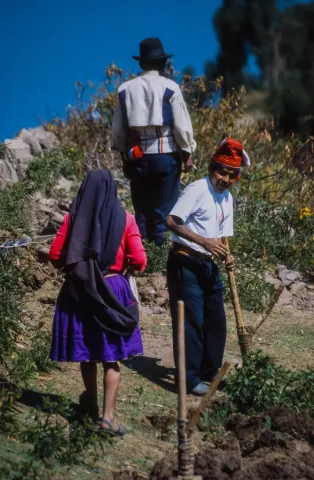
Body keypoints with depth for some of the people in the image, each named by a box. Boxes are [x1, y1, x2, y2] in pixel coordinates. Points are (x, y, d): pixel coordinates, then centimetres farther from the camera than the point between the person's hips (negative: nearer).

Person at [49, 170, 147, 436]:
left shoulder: (73, 217, -4)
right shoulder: (124, 218, -6)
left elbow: (55, 256, 0)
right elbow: (139, 261, -9)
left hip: (78, 291, 1)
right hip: (113, 291, -1)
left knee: (87, 352, 16)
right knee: (111, 356, 5)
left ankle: (92, 403, 32)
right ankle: (108, 415, -2)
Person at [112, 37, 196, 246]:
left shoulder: (125, 89, 5)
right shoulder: (169, 87, -6)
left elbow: (118, 129, 8)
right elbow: (182, 125, -6)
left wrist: (124, 152, 18)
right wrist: (187, 153, 4)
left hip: (137, 157, 3)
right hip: (166, 155, -3)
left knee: (142, 210, 11)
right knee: (164, 210, 3)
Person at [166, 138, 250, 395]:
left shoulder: (227, 198, 11)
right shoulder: (197, 189, -14)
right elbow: (172, 222, -24)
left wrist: (226, 257, -5)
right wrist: (204, 241, -30)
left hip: (209, 265, 8)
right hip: (186, 264, -8)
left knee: (216, 320, 14)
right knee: (191, 321, -5)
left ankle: (210, 371, 29)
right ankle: (189, 378, 4)